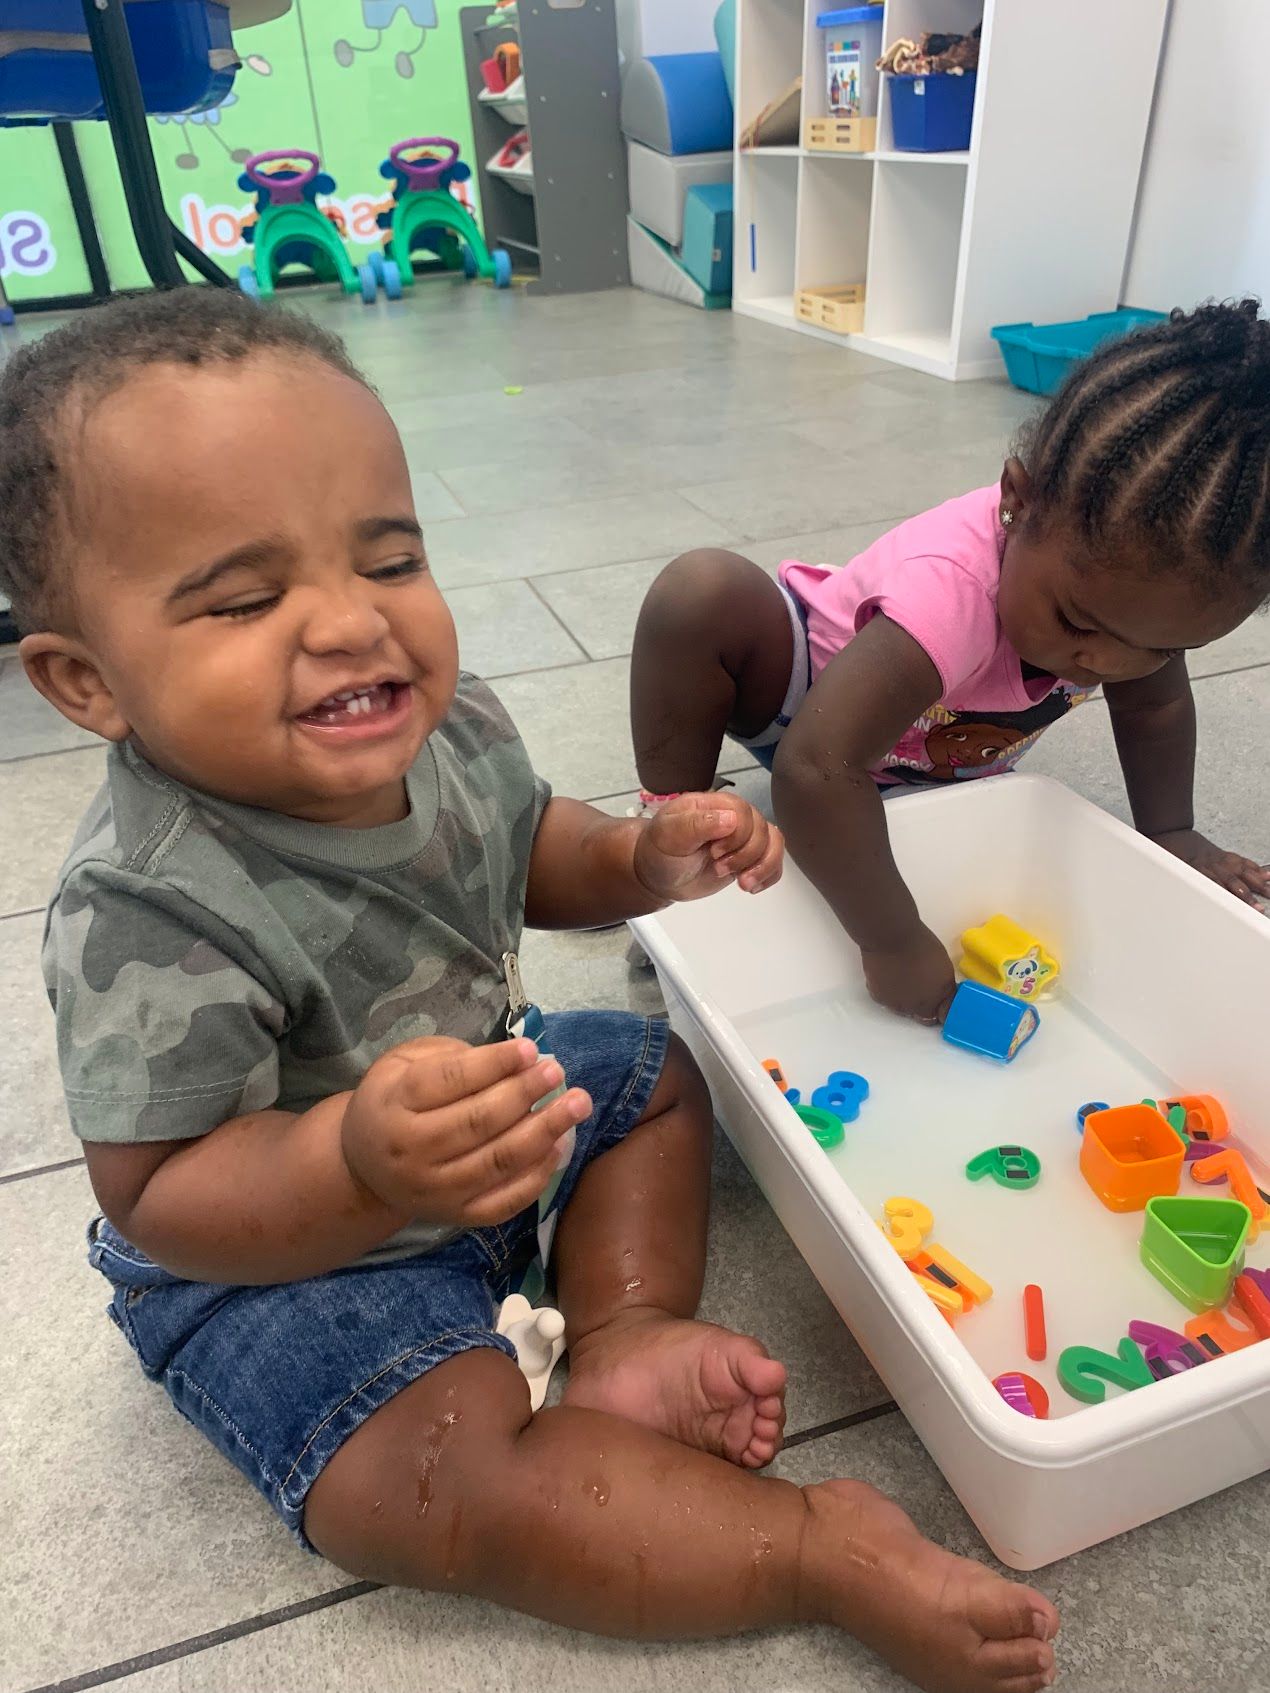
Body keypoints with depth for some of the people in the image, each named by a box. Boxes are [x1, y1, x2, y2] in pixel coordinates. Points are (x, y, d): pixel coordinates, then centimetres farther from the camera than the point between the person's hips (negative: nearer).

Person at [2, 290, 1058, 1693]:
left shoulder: (445, 722, -15)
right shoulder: (149, 911, -35)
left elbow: (522, 853, 6)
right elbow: (158, 1198, -28)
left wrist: (642, 861, -15)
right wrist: (363, 1167, -48)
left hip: (483, 1089, 7)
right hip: (273, 1261, -6)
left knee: (655, 1073, 16)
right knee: (456, 1476, -23)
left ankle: (625, 1339, 4)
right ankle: (831, 1551, -5)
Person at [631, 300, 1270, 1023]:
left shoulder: (1135, 553, -21)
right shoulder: (953, 590, -43)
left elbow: (1156, 706, 0)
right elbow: (817, 771, -50)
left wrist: (1171, 834, 0)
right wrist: (895, 943, -43)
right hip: (810, 698, -7)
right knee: (704, 591, -34)